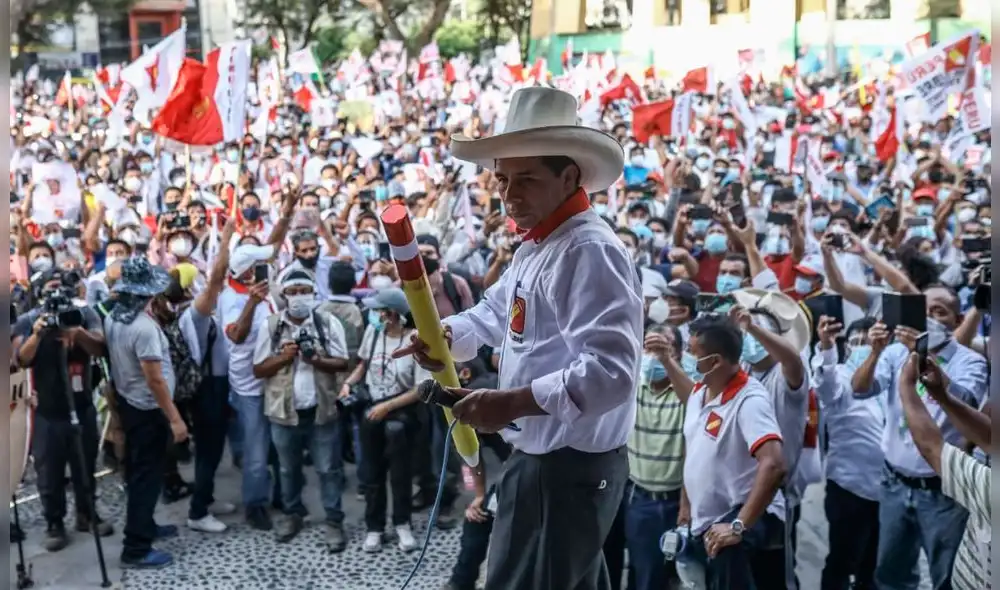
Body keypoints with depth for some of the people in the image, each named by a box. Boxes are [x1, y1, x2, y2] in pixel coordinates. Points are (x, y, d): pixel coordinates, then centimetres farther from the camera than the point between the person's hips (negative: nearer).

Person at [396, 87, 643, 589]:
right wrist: (449, 334, 4)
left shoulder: (590, 252, -22)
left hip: (568, 469, -10)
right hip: (545, 459, 11)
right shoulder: (536, 246, 11)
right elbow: (497, 311, 25)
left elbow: (611, 371, -33)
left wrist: (513, 402, -36)